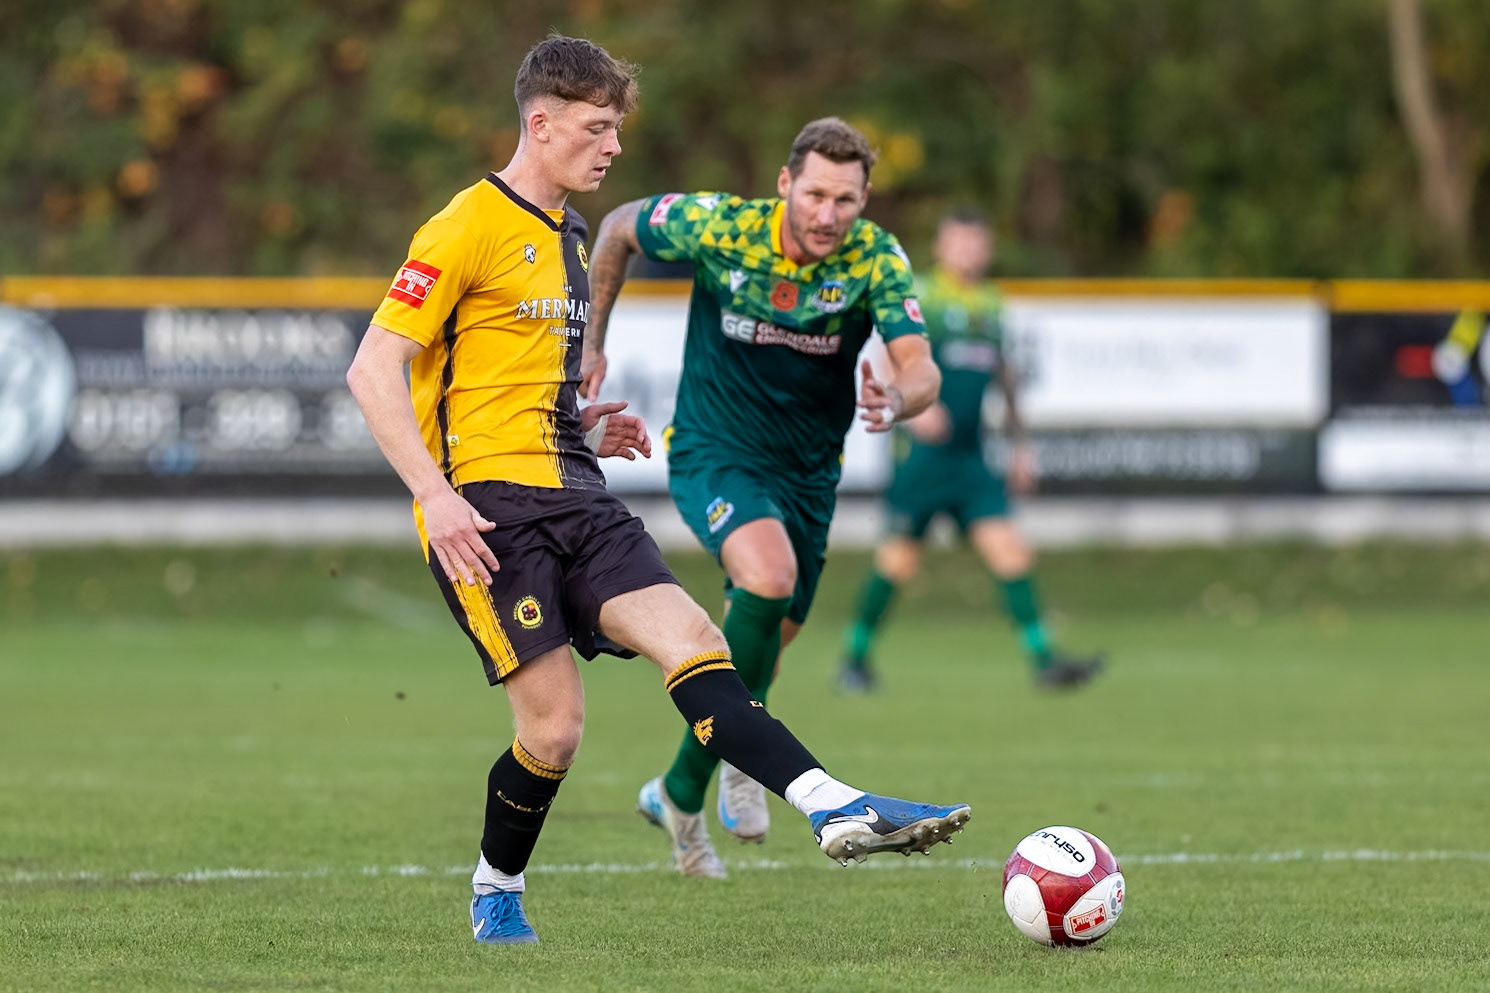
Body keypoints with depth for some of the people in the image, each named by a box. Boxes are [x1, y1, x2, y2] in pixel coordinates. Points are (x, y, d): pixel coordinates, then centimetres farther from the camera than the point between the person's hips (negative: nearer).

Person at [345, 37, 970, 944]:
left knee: (690, 637, -14)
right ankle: (496, 897, 13)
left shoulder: (569, 237, 20)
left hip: (575, 499, 7)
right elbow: (373, 369, -12)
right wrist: (435, 495, -20)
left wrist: (584, 424, 15)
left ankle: (833, 808, -28)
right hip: (488, 505, -7)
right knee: (555, 725, -11)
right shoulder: (469, 228, -7)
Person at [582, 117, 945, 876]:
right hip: (712, 452, -3)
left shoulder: (878, 260, -17)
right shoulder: (718, 226, -19)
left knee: (762, 647, 15)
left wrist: (896, 400, -50)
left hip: (808, 472, 4)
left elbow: (922, 370, -27)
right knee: (769, 575, -32)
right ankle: (745, 751, -11)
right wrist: (591, 342, 1)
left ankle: (681, 792, 41)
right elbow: (618, 228, 0)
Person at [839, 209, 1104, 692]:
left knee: (1010, 551, -5)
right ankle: (855, 658, 15)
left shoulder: (991, 305, 15)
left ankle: (1044, 660, -5)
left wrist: (1018, 444, 23)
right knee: (899, 558, -2)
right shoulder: (920, 296, -5)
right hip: (922, 453, -5)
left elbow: (1004, 378, 24)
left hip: (970, 458, 5)